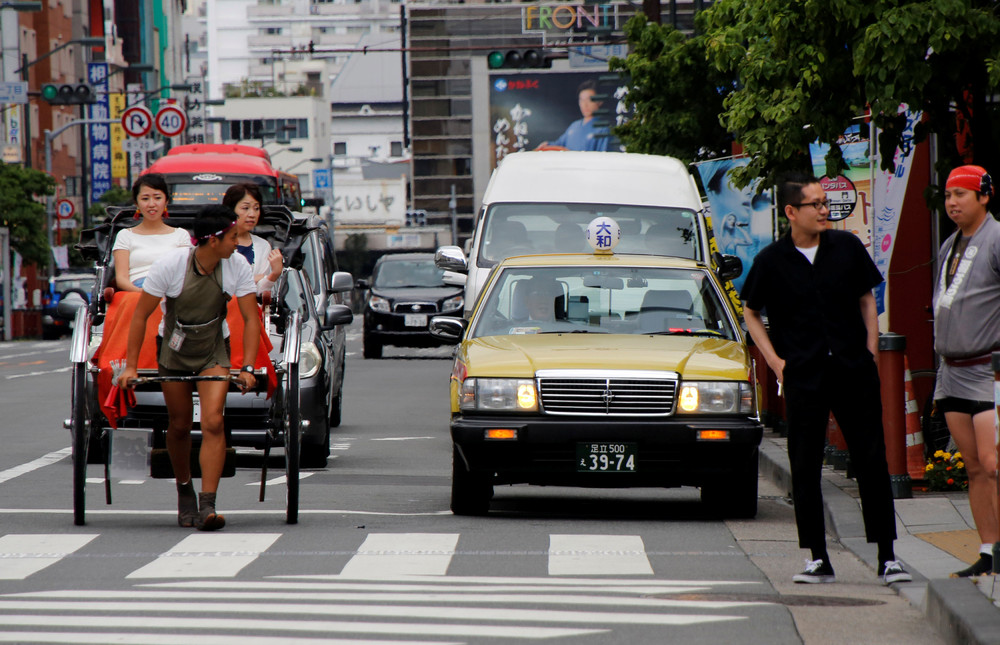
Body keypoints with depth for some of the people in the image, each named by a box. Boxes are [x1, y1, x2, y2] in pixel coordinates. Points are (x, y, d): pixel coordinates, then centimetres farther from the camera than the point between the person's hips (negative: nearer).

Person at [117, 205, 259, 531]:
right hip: (173, 351, 0)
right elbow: (140, 315, -13)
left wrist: (247, 368, -17)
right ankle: (184, 492, 32)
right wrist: (130, 367, -13)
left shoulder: (238, 267, -15)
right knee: (179, 426, 8)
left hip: (214, 351, 1)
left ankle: (207, 505, -19)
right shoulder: (169, 265, -21)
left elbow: (251, 319, -8)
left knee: (213, 424, -16)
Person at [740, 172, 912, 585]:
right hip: (803, 378, -1)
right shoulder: (771, 261, 0)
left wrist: (871, 354, 4)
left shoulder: (847, 248, 5)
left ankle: (887, 558, 4)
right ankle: (818, 559, 8)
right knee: (805, 469, 0)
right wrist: (775, 361, 1)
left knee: (871, 462, 0)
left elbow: (867, 301, 14)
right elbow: (751, 314, 11)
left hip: (855, 372, 1)